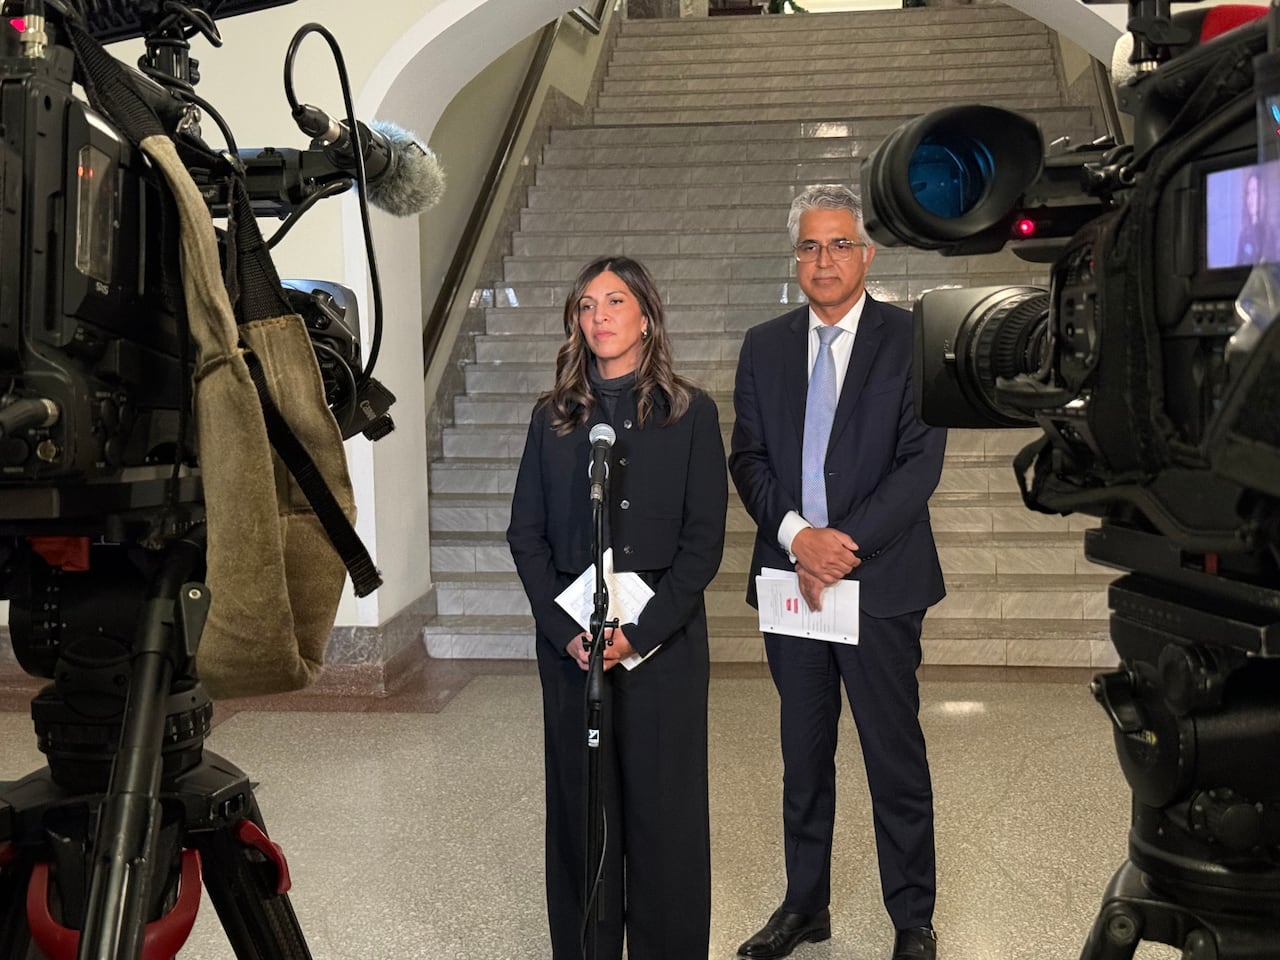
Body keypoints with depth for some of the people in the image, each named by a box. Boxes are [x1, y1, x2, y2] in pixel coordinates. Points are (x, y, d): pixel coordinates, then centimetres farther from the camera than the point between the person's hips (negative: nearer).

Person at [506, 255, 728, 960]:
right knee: (579, 803, 7)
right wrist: (566, 630, -7)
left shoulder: (691, 413, 2)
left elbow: (704, 539, -3)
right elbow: (526, 535, 6)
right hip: (571, 639, 2)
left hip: (663, 634, -2)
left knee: (665, 804, 3)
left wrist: (642, 629, -13)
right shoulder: (553, 418, 9)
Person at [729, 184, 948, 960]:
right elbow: (748, 458, 4)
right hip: (790, 578, 4)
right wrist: (796, 535, -12)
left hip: (881, 582, -3)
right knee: (804, 756, 15)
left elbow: (920, 461, -9)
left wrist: (846, 542, -16)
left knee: (897, 758, 5)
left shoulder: (913, 340, -2)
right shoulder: (765, 346, 9)